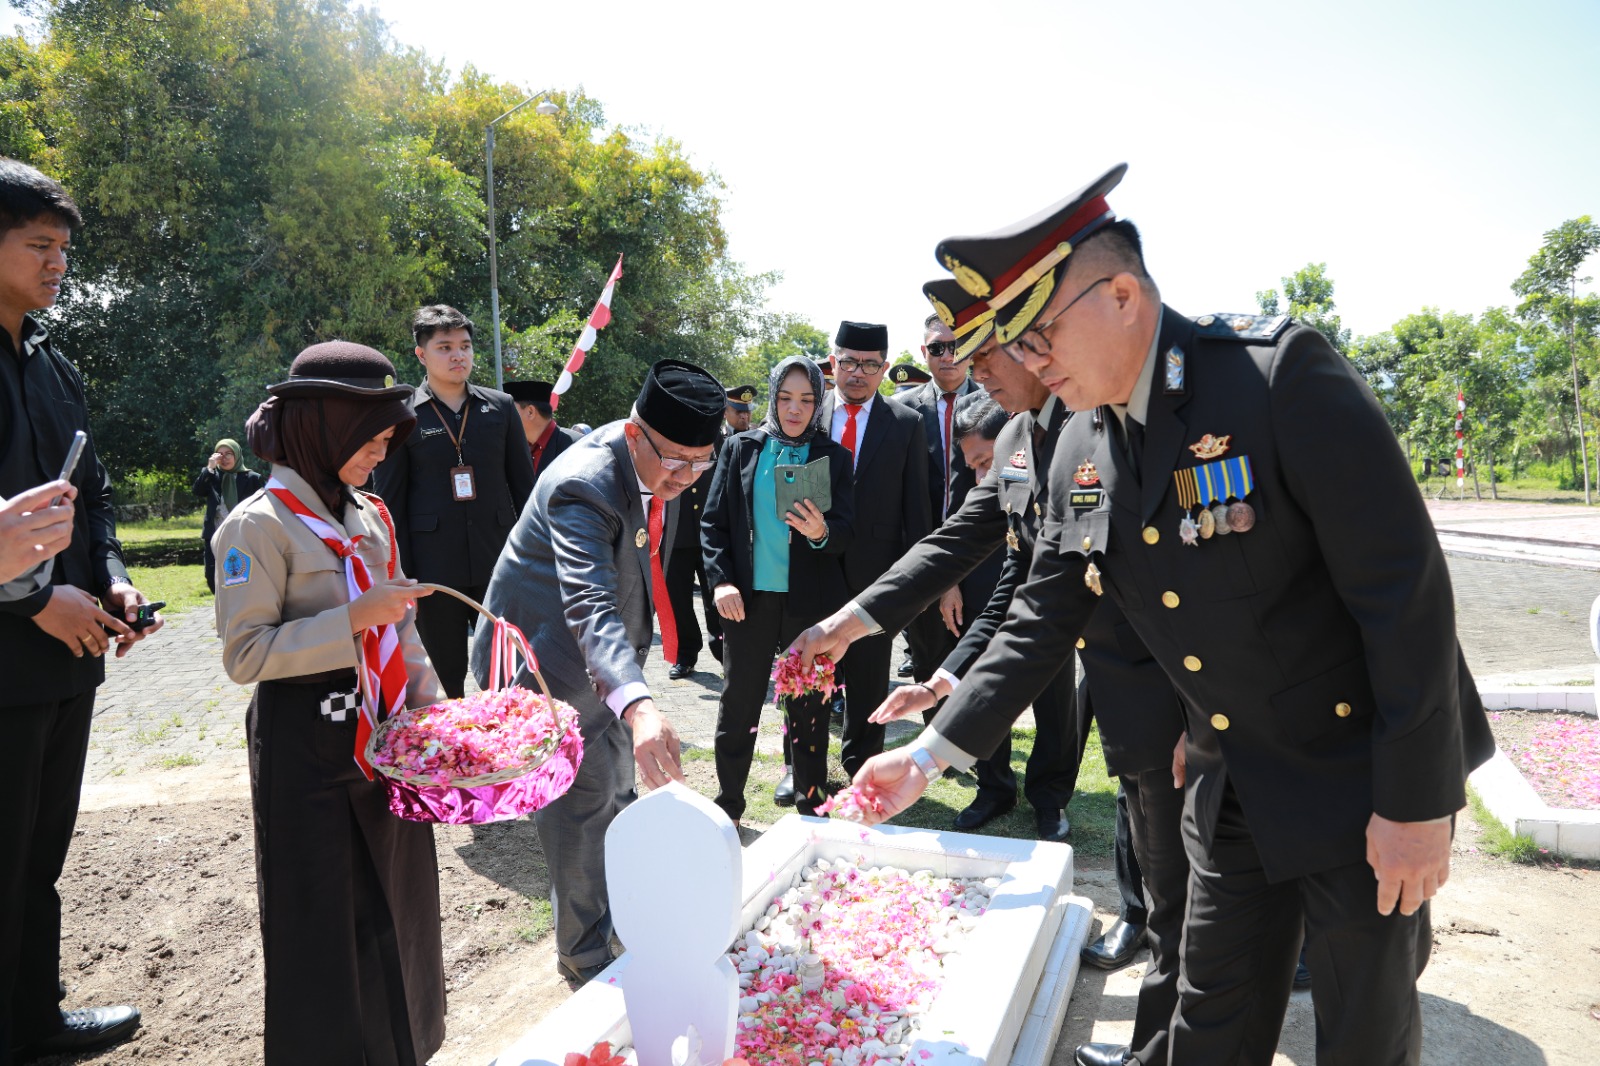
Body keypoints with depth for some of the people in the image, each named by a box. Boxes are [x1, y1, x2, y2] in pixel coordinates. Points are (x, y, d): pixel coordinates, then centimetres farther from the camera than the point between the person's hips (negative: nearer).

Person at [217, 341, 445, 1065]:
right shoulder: (259, 524, -12)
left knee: (396, 893, 16)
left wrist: (425, 691, 5)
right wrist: (353, 619, -22)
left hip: (385, 732, 7)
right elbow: (245, 654, -16)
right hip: (307, 744, -7)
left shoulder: (370, 515, 10)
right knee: (324, 918, 6)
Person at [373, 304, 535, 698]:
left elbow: (524, 485, 10)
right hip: (434, 571, -2)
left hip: (499, 563, 2)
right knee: (443, 686, 8)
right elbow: (390, 502, 1)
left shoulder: (501, 407, 7)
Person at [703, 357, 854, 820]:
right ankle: (727, 806, 26)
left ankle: (812, 809, 23)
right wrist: (721, 580, -7)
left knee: (809, 709, 8)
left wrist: (822, 532, -21)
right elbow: (714, 520, 4)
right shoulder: (741, 448, 5)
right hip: (749, 598, 1)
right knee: (738, 704, 9)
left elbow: (847, 530, 1)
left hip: (811, 602, 0)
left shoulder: (833, 457, 4)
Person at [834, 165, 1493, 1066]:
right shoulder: (1081, 453, -1)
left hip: (1362, 780, -5)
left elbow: (1405, 590, -21)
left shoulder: (1282, 372, -21)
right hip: (1235, 788, 6)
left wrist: (1414, 803, -19)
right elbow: (1045, 617, 3)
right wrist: (931, 754, -2)